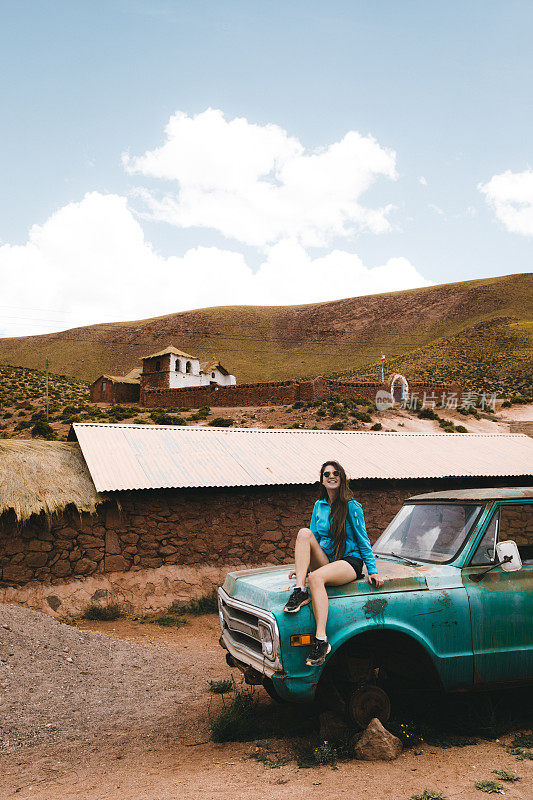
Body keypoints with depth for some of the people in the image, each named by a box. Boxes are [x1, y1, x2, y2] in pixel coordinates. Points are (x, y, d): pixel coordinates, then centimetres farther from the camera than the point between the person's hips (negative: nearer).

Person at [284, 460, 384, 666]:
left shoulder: (351, 506, -2)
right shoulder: (319, 506, 14)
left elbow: (363, 540, 1)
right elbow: (314, 541, 19)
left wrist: (372, 571, -3)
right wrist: (300, 566, 12)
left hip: (350, 562, -5)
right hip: (324, 561, 5)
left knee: (316, 577, -36)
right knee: (304, 533, -21)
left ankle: (321, 640, -41)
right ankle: (300, 591, -31)